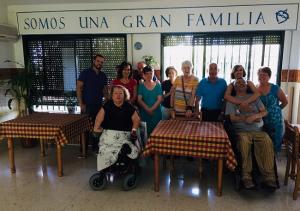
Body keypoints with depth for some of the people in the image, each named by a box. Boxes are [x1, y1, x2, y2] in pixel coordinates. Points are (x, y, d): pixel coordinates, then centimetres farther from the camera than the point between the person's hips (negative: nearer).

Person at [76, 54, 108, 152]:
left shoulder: (103, 75, 10)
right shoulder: (85, 73, -4)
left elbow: (105, 90, 15)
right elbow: (78, 88, -6)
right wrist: (81, 104, -13)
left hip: (99, 105, 4)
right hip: (87, 105, -3)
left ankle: (95, 147, 20)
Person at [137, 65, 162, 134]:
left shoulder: (158, 85, 5)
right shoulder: (141, 86, 4)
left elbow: (159, 99, -2)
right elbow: (139, 100, -2)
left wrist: (152, 109, -14)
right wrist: (147, 109, -14)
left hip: (156, 112, 1)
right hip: (145, 113, 0)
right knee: (145, 131, -2)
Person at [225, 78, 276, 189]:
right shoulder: (232, 100, 13)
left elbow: (264, 111, 13)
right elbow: (232, 118, 2)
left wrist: (255, 116, -8)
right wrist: (246, 118, -10)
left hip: (258, 130, 3)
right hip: (242, 130, -2)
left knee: (267, 142, -29)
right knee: (244, 141, -35)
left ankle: (269, 176, -26)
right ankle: (246, 176, -30)